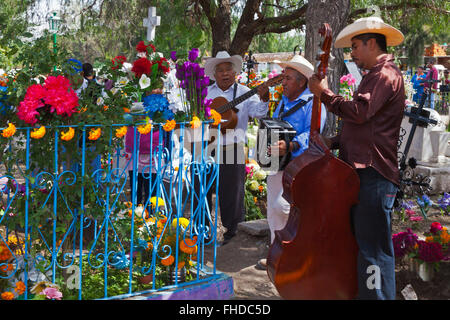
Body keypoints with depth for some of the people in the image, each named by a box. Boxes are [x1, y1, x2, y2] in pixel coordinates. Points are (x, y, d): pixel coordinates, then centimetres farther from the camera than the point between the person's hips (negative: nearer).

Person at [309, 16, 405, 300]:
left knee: (373, 249, -10)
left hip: (374, 175, -11)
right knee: (360, 243, 16)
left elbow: (358, 112, -23)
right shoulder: (375, 76, 25)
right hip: (362, 172, 11)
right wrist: (334, 142, 13)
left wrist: (324, 93, -11)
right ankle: (360, 292, 25)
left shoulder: (386, 75, -9)